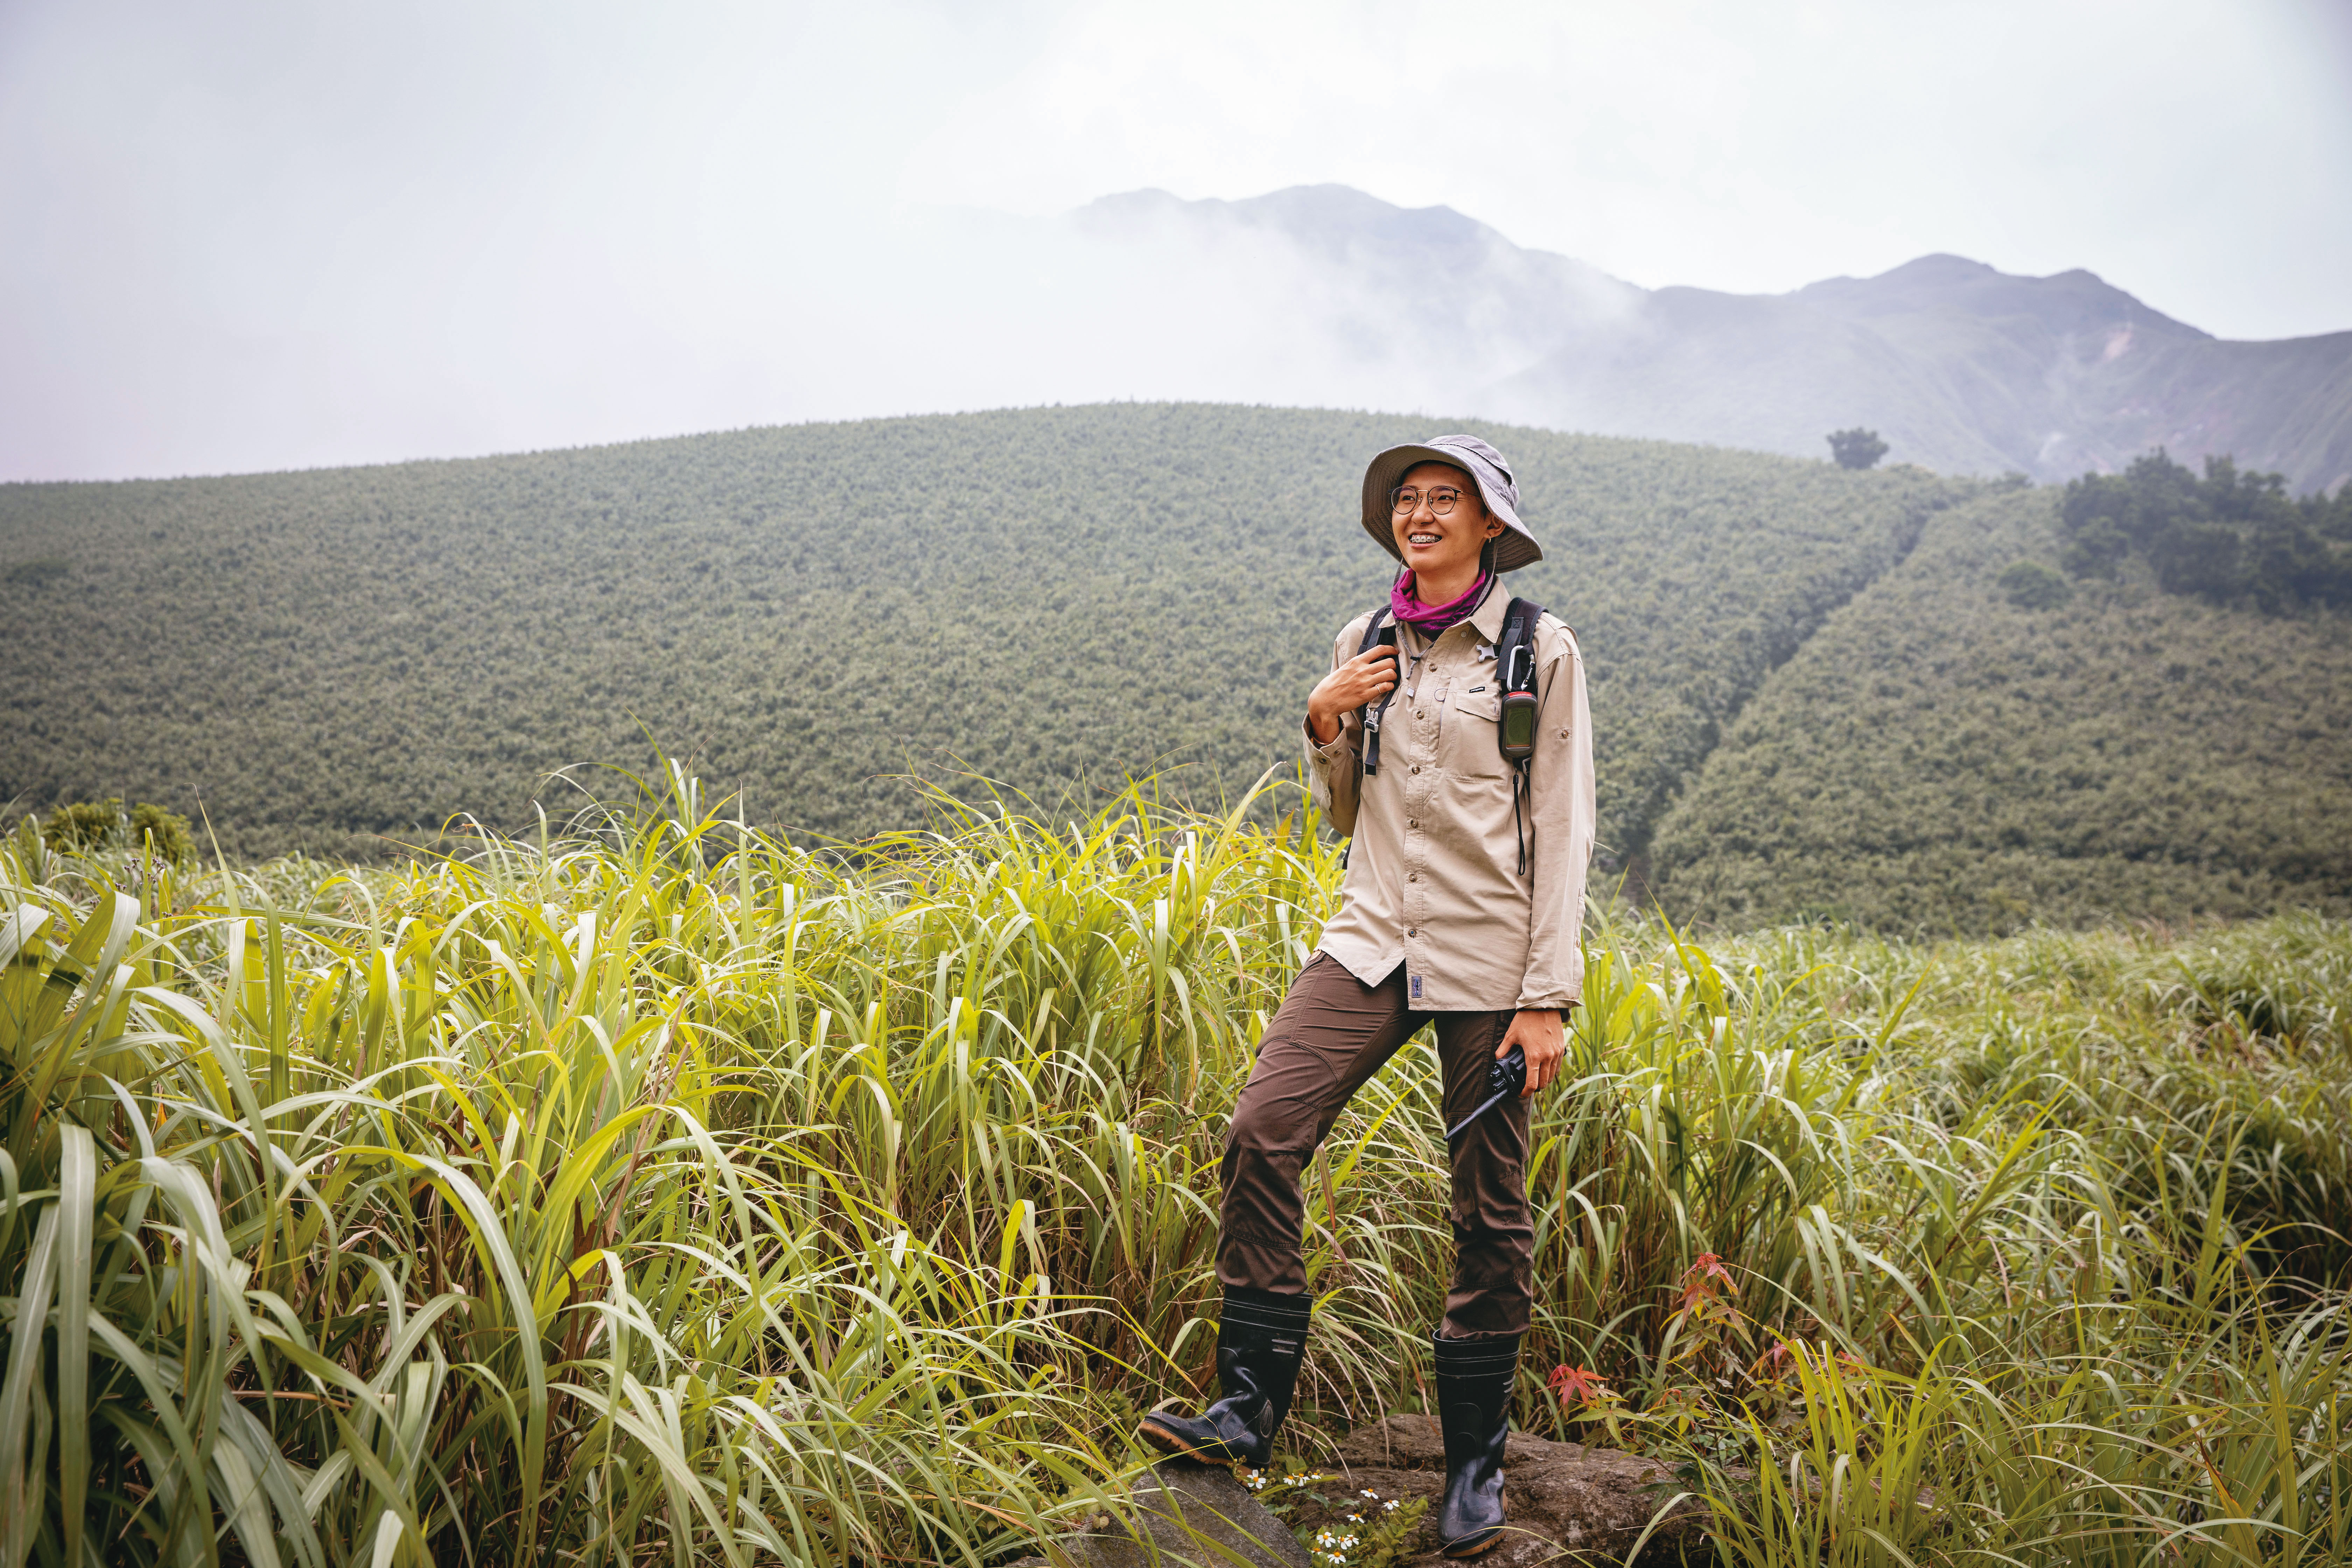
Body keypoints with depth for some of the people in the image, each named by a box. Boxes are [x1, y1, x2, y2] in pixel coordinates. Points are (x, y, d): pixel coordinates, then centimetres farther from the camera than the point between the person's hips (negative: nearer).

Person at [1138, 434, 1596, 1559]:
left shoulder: (1540, 651, -2)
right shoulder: (1362, 645, 10)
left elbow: (1561, 831, -4)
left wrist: (1549, 996, -9)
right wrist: (1324, 721, -2)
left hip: (1487, 957, -3)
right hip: (1372, 941, 4)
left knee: (1489, 1208, 4)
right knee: (1261, 1132, -15)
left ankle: (1476, 1461, 22)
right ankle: (1252, 1406, -3)